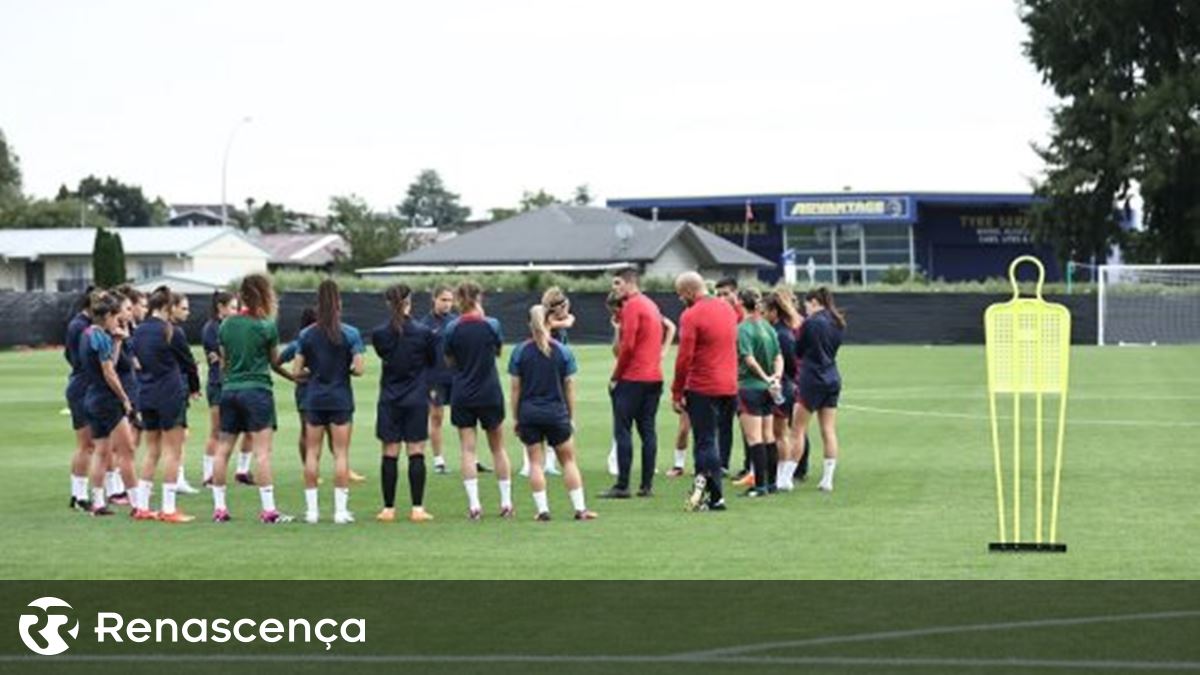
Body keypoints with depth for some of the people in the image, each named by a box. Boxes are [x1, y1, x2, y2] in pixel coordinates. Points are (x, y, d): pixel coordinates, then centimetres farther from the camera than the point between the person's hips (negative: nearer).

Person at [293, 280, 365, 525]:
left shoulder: (306, 335, -2)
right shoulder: (350, 334, -8)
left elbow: (296, 371, -2)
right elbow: (359, 368, -11)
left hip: (314, 400, 2)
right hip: (340, 399, -2)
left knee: (312, 452, 8)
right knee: (341, 453, 2)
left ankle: (311, 509, 8)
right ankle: (341, 509, 0)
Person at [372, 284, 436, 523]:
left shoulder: (379, 334, -5)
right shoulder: (423, 333, -8)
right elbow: (433, 361, 6)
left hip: (389, 400, 1)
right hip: (416, 400, -1)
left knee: (389, 454, 5)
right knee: (416, 453, 1)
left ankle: (388, 508, 5)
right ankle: (417, 508, -2)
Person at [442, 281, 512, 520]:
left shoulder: (452, 329, -7)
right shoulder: (491, 325, -7)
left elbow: (449, 361, 2)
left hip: (462, 395, 0)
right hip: (490, 393, 0)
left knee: (467, 449, 2)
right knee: (497, 448, 12)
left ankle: (474, 504, -8)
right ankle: (506, 502, 14)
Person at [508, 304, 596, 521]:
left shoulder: (519, 352, -2)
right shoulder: (562, 351, -2)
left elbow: (515, 389, -1)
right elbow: (569, 387, 1)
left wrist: (515, 417, 6)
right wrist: (571, 416, 9)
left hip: (529, 413, 0)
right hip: (556, 412, 0)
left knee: (535, 461, 6)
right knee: (568, 460, 9)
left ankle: (542, 509, 1)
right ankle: (580, 508, 7)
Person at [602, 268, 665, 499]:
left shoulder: (632, 306, -10)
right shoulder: (651, 305, 16)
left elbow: (627, 345, -15)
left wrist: (615, 376, -8)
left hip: (633, 378, -8)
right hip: (654, 377, 8)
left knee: (623, 431, -5)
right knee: (648, 430, 8)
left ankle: (622, 485, -8)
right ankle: (647, 485, 7)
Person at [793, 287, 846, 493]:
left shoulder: (812, 322, -12)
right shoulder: (837, 323, 10)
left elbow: (799, 351, -4)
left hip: (813, 380, -7)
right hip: (833, 379, 7)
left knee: (798, 429, -1)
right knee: (829, 431, 6)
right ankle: (827, 479, 5)